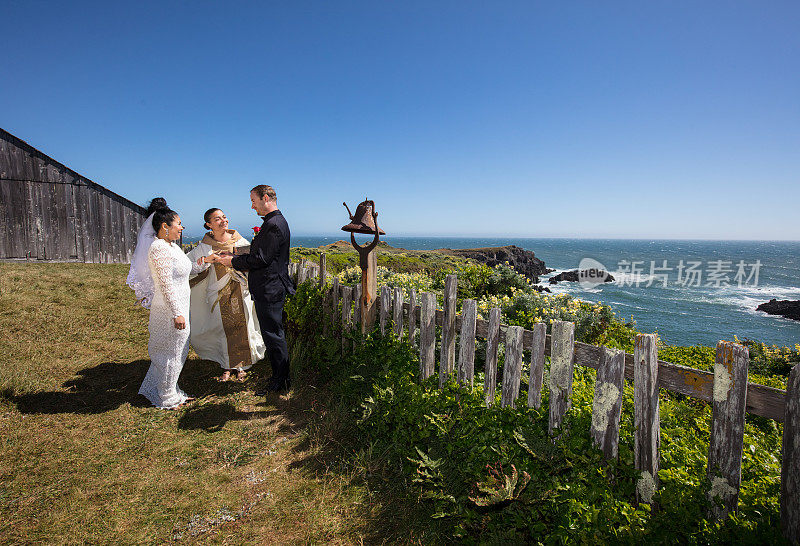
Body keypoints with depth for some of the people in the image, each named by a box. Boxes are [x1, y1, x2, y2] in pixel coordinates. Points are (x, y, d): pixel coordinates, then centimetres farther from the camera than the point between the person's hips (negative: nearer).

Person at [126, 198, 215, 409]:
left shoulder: (170, 246, 11)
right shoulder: (159, 248, -20)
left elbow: (183, 270, 22)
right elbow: (166, 283, -24)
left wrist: (203, 261, 13)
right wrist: (177, 313, -25)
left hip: (176, 305, 10)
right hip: (169, 309, -10)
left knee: (174, 350, 20)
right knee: (170, 352, 4)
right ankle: (167, 398, 21)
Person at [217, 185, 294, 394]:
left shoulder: (274, 224, -18)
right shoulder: (273, 222, 16)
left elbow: (261, 259, -21)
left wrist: (234, 261, -9)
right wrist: (235, 259, 12)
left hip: (270, 289, -11)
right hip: (268, 289, 11)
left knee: (273, 335, -1)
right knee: (273, 334, 16)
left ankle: (280, 381, 11)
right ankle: (279, 377, 28)